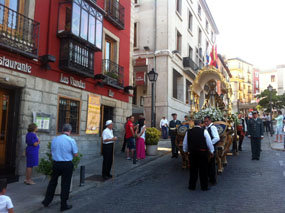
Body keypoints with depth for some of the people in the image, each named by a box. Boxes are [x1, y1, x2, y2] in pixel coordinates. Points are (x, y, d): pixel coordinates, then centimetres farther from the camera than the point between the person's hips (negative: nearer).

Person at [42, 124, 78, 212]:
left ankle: (46, 201, 31)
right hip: (67, 164, -3)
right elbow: (76, 154, -7)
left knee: (52, 182, 20)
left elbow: (52, 152, 9)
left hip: (56, 163, 4)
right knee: (65, 184, 7)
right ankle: (63, 205, 16)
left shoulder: (55, 139, -1)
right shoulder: (71, 140, -12)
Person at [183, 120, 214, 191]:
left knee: (193, 169, 12)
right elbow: (209, 142, -5)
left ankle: (192, 186, 20)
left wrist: (185, 150, 26)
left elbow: (185, 143, 11)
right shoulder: (204, 131, -8)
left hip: (192, 152, 3)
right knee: (203, 169, 7)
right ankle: (204, 186, 16)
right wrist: (211, 151, 7)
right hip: (202, 152, -3)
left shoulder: (188, 132, 2)